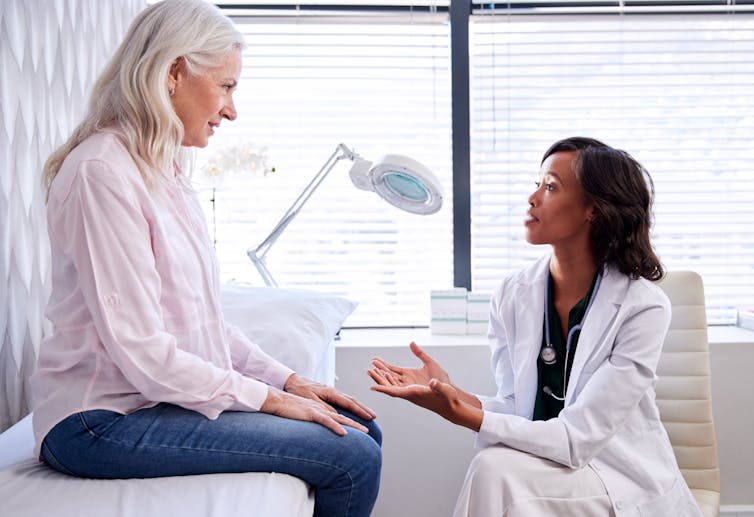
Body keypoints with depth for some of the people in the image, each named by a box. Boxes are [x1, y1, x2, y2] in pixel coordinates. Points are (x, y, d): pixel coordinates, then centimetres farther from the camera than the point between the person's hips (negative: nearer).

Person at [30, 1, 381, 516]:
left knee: (361, 430, 4)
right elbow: (141, 352, -22)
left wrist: (289, 380, 6)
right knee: (351, 459, -17)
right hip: (105, 420, -9)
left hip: (167, 394, 9)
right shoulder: (103, 172, -18)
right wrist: (270, 397, -14)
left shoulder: (165, 173, 12)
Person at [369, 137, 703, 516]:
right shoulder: (512, 296, -3)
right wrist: (448, 392, -20)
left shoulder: (642, 307, -16)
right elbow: (517, 411, -2)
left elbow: (578, 436, -20)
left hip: (626, 484, -3)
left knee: (496, 470, -28)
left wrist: (464, 415, -28)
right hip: (543, 466, 4)